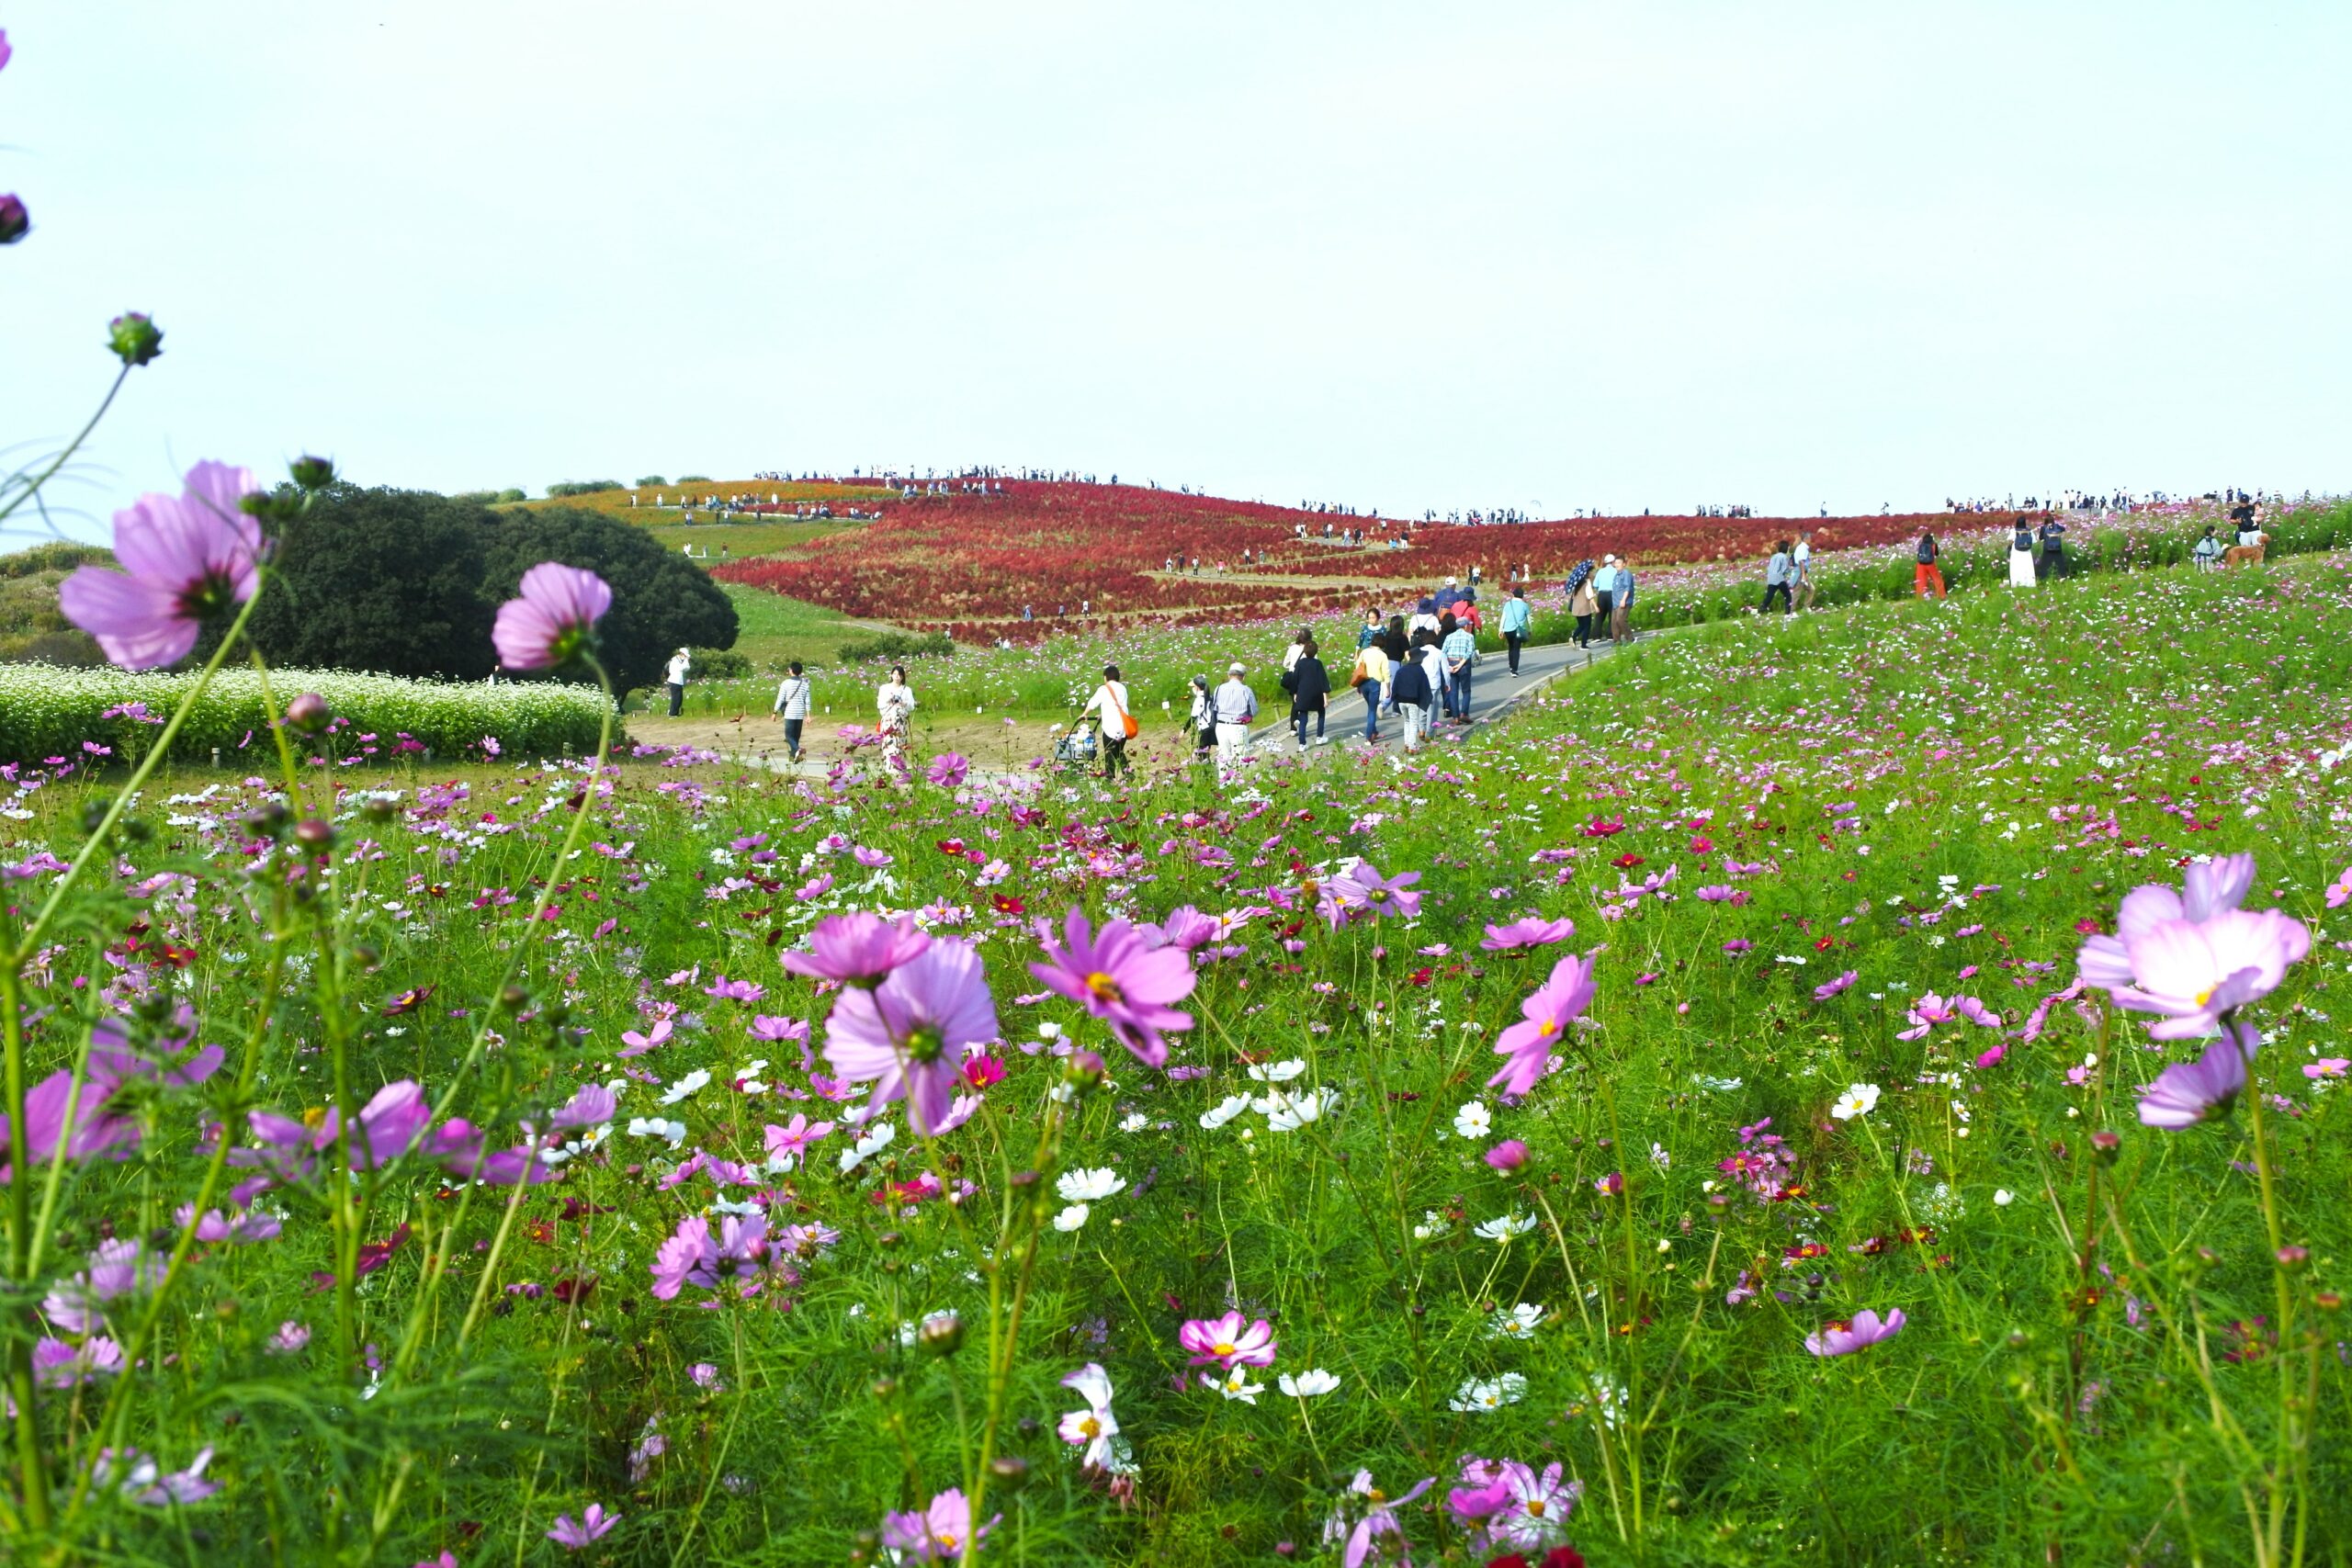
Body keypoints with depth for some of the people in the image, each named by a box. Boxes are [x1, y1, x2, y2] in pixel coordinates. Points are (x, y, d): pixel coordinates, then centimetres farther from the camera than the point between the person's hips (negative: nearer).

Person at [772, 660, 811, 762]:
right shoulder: (804, 683, 6)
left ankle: (797, 750, -27)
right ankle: (793, 756, 15)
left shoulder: (786, 683, -6)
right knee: (796, 736, 12)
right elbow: (807, 701, 4)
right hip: (800, 714, 4)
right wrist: (808, 715, 7)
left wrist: (775, 713, 4)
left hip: (790, 714, -4)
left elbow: (780, 699, -4)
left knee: (789, 735, -1)